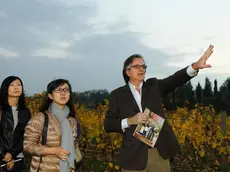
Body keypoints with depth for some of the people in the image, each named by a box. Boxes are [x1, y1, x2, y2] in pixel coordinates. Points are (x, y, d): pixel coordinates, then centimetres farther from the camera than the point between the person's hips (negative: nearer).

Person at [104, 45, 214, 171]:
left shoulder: (153, 86, 7)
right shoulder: (118, 94, 2)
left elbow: (175, 79, -10)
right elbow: (108, 125, -1)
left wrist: (195, 66, -27)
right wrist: (129, 121, -17)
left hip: (159, 153, 2)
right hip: (134, 155, -2)